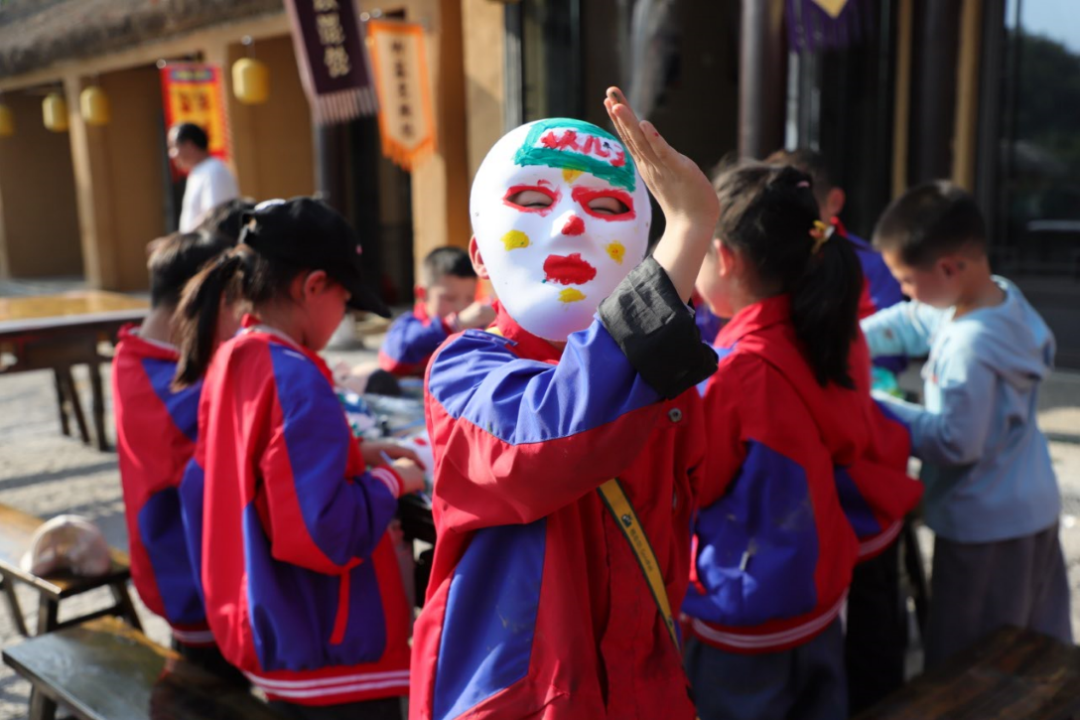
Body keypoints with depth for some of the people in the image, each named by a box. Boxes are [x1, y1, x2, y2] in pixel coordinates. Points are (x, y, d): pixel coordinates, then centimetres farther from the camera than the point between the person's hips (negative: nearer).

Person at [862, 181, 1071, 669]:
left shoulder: (967, 348, -30)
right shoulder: (1002, 295, -2)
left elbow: (954, 442, -25)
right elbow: (907, 324, 7)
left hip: (985, 526, -9)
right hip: (1035, 509, 9)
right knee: (1041, 647, 25)